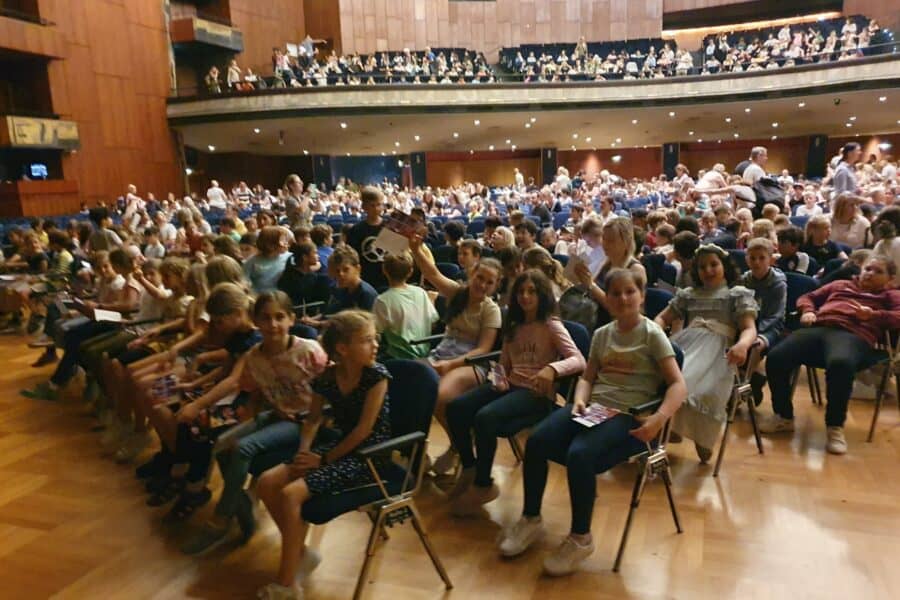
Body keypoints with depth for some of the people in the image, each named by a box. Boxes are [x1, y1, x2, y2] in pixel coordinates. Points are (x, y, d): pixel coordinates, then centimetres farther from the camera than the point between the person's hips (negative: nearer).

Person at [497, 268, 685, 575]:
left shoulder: (652, 334, -1)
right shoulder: (601, 334, 15)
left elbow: (678, 385, -8)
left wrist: (658, 419, -25)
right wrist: (580, 400, -4)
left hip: (627, 415, -5)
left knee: (578, 454, -32)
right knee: (535, 441, -19)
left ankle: (580, 538, -9)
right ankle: (531, 520, 1)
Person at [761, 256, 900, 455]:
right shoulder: (839, 285, 38)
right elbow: (808, 297, 35)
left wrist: (874, 315, -7)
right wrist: (808, 311, 13)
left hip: (853, 335, -3)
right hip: (817, 328, 3)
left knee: (840, 364, -42)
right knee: (776, 358, -26)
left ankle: (835, 426, -22)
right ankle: (784, 416, -6)